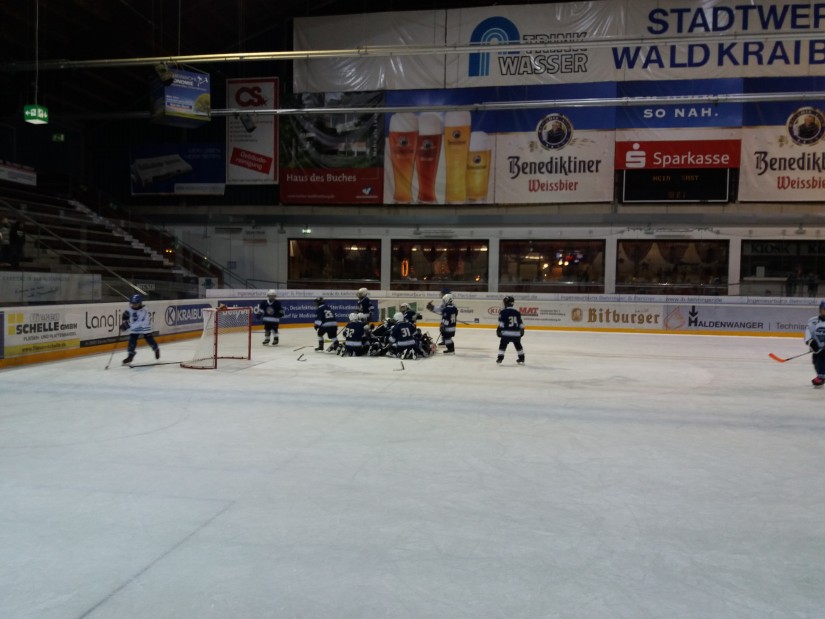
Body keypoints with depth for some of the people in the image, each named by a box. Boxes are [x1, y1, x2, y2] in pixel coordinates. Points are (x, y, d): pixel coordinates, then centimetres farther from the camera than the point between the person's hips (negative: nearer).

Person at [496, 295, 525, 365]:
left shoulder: (503, 312, -5)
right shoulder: (517, 312, 10)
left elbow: (501, 323, -9)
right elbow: (521, 323, 15)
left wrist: (499, 330, -2)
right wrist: (522, 330, 25)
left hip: (506, 332, -5)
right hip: (516, 333, 5)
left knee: (502, 344, 5)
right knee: (518, 344, 20)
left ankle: (500, 357, -2)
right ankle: (521, 357, 26)